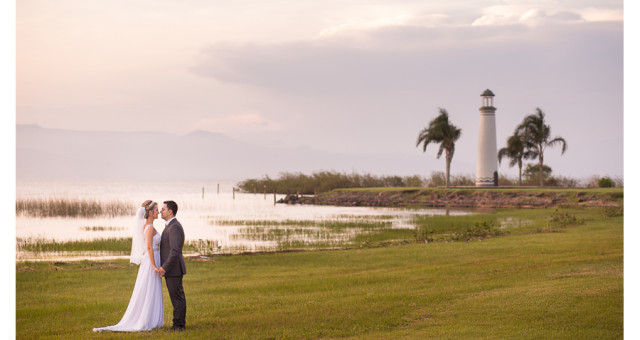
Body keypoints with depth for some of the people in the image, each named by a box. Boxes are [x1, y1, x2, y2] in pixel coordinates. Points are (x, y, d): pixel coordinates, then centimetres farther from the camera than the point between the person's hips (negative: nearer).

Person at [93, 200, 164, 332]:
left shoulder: (145, 225, 12)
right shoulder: (150, 227, -17)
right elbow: (149, 247, -24)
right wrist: (154, 266, -23)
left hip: (148, 261, 9)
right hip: (151, 262, -9)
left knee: (146, 293, 12)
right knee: (149, 293, -3)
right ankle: (145, 323, 1)